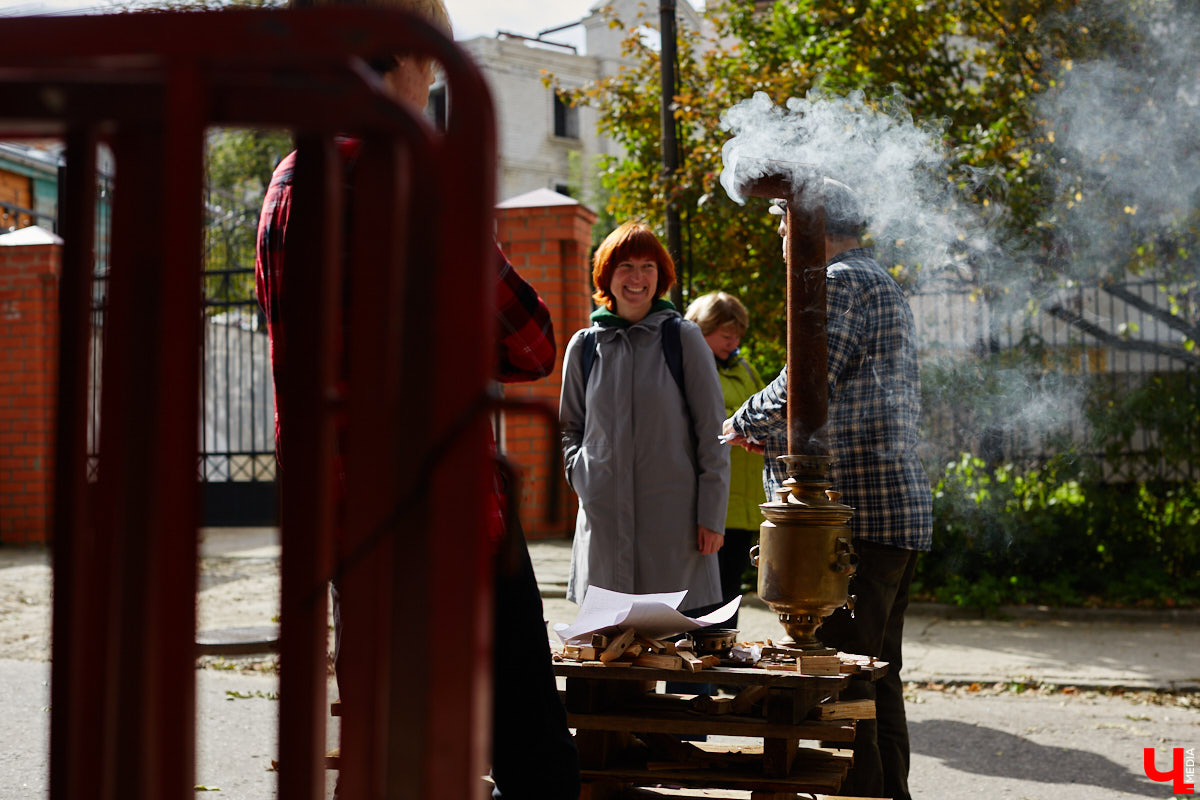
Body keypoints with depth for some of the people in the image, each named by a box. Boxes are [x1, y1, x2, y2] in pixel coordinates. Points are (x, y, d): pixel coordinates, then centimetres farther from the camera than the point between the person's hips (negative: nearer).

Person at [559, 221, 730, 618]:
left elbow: (711, 432, 1)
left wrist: (712, 515, -4)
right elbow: (571, 426, 22)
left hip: (674, 520, -2)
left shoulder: (683, 339, 1)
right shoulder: (584, 346, 9)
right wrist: (579, 474, 4)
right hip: (605, 518, 3)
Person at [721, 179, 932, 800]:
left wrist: (744, 424, 2)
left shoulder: (841, 282, -7)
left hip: (855, 510, -10)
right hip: (902, 503, 10)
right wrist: (777, 435, 21)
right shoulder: (887, 288, 24)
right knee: (879, 674, 14)